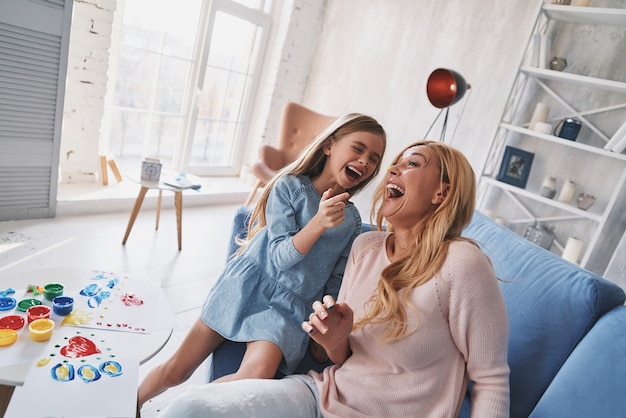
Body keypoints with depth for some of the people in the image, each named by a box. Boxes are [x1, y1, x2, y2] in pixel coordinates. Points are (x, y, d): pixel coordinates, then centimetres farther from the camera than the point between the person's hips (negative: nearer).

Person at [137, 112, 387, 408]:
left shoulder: (352, 220, 7)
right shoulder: (289, 186, -5)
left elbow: (335, 284, 14)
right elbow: (280, 256, -13)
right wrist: (318, 223, -28)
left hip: (290, 306, 2)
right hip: (248, 285, -2)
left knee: (257, 375, -27)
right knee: (175, 370, 1)